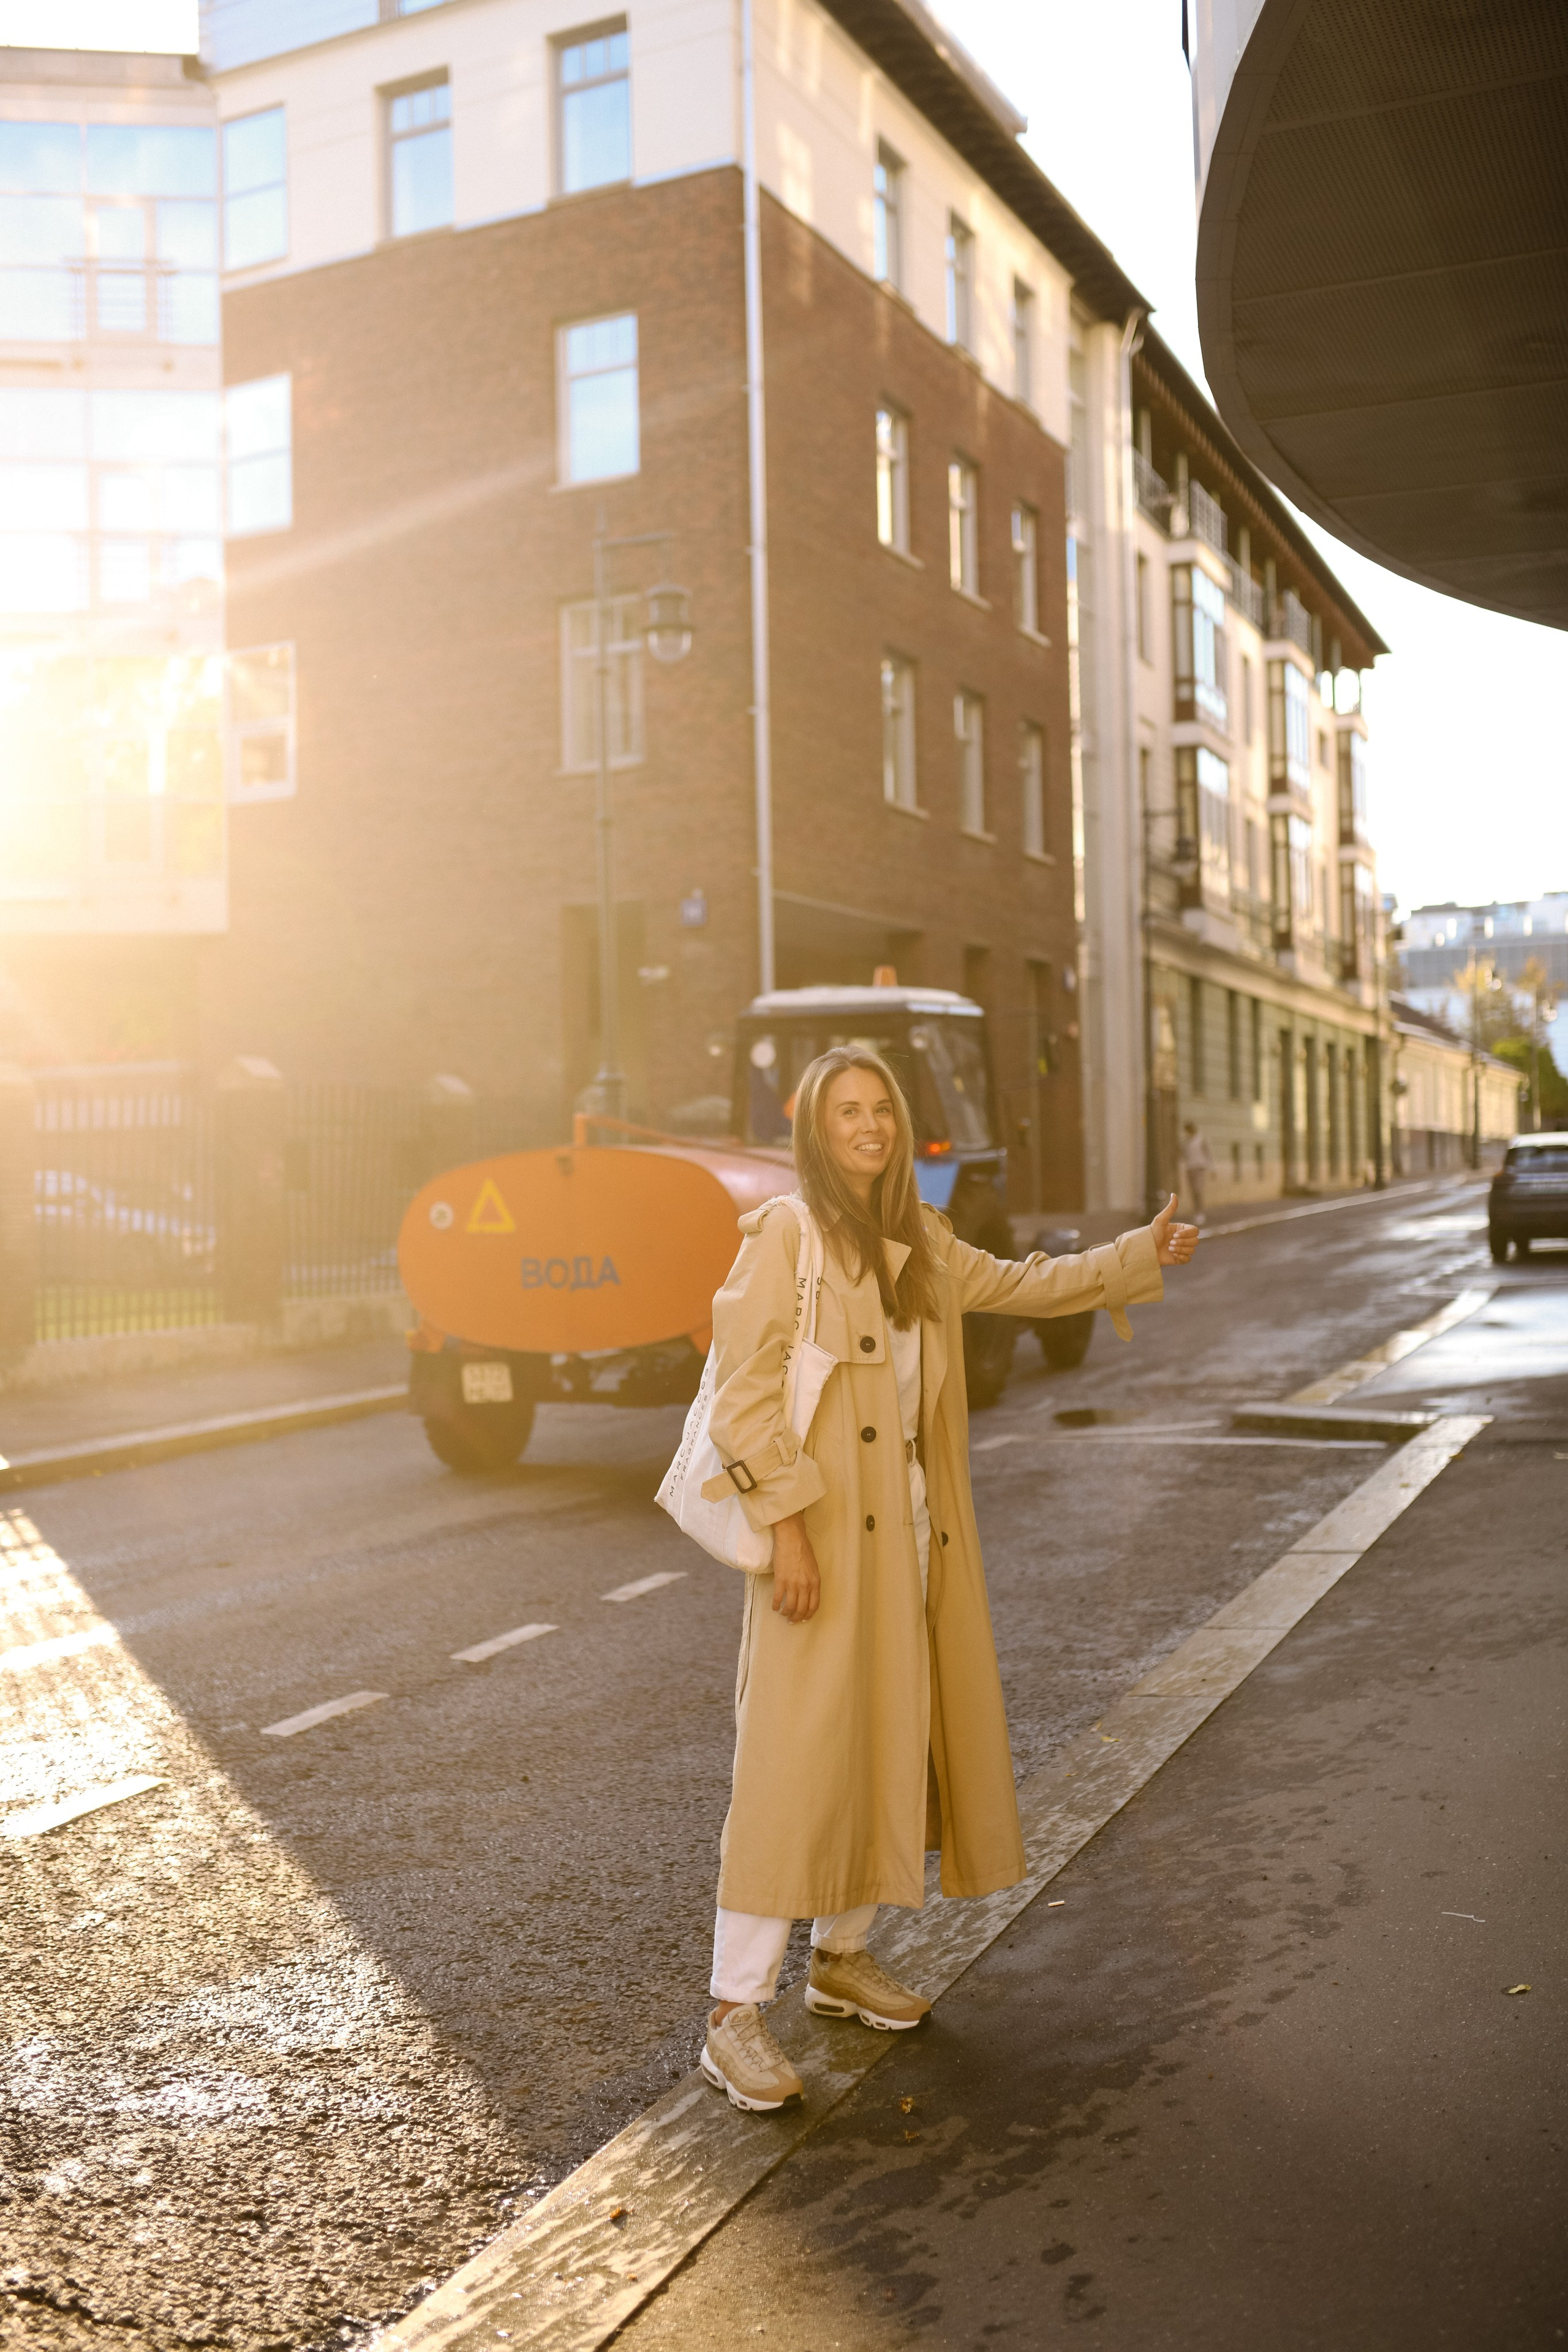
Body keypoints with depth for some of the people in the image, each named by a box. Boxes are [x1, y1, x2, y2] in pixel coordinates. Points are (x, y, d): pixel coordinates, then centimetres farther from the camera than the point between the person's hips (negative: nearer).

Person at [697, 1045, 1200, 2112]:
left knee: (890, 1745, 14)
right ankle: (735, 2014, 0)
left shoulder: (922, 1245, 12)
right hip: (823, 1537, -7)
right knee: (799, 1760, -8)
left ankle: (842, 1956, 31)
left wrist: (1142, 1256, 28)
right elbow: (742, 1396, -14)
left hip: (911, 1533, 7)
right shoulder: (783, 1236, -10)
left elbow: (1022, 1285, 27)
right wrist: (787, 1527, -19)